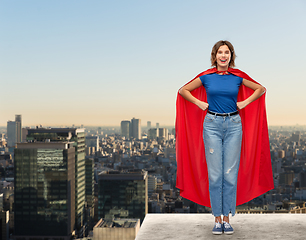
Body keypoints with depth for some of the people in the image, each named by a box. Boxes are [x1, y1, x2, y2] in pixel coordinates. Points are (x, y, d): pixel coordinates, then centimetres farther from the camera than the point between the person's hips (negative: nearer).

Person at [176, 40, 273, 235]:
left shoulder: (238, 77, 5)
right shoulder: (206, 77, 3)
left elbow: (261, 89, 16)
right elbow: (183, 90, 12)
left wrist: (245, 102, 4)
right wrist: (199, 103, 1)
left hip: (234, 125, 1)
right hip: (212, 124, -1)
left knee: (231, 174, 1)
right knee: (214, 174, 0)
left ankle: (227, 218, 11)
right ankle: (217, 218, 10)